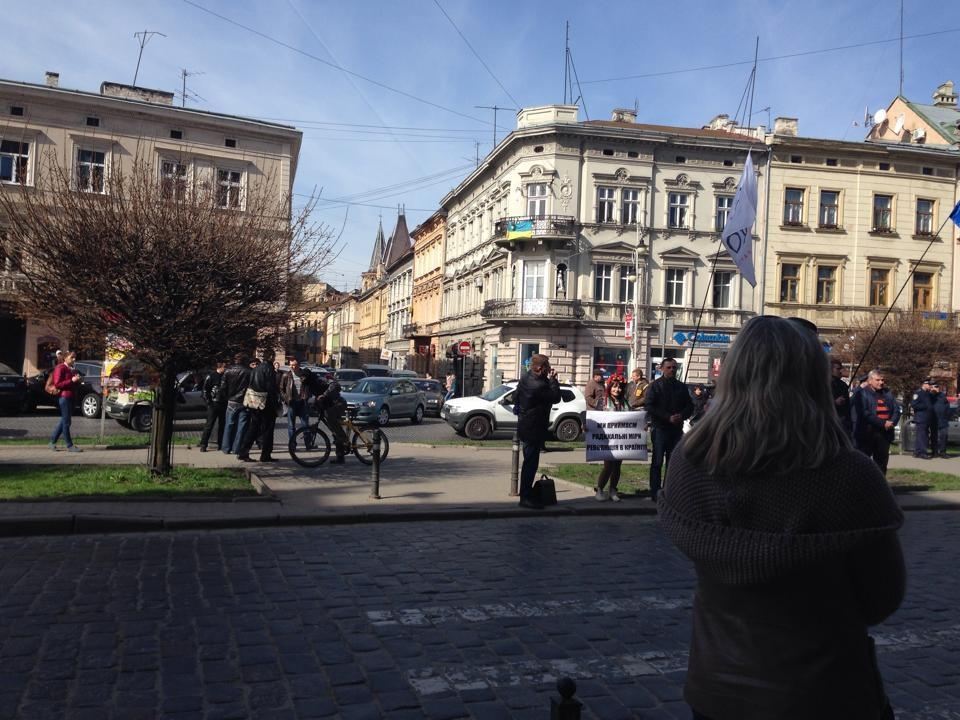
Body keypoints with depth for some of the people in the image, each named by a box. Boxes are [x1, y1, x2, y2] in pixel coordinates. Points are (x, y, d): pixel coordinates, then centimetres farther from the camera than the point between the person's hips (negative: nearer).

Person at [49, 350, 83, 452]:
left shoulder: (72, 370, 18)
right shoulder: (60, 368, -8)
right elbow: (57, 384, -16)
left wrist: (77, 381, 6)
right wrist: (71, 380, -20)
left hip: (71, 397, 9)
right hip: (64, 397, -9)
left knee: (64, 421, 14)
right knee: (66, 422, -5)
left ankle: (52, 442, 23)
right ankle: (70, 446, -2)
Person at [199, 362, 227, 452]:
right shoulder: (211, 376, -3)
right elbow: (205, 389, -4)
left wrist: (227, 400, 6)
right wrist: (208, 401, -10)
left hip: (223, 404, 5)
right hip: (213, 404, -5)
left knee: (222, 424, 7)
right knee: (209, 424, -6)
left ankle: (221, 444, 14)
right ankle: (203, 445, -3)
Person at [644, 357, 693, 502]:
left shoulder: (681, 386, 12)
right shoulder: (655, 386, -2)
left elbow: (689, 406, 13)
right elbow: (650, 408, -10)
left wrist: (681, 416, -8)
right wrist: (668, 417, -18)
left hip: (676, 429, 5)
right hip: (660, 428, -5)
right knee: (658, 462, -2)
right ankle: (655, 493, 0)